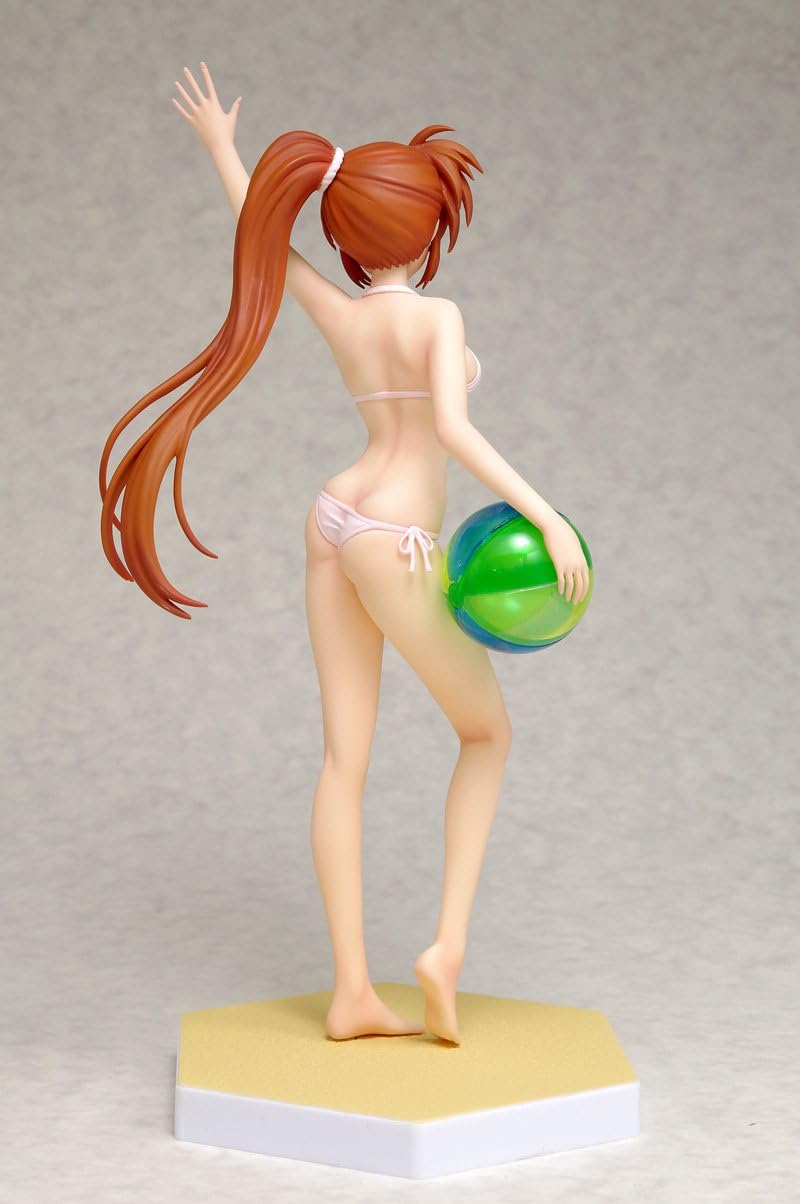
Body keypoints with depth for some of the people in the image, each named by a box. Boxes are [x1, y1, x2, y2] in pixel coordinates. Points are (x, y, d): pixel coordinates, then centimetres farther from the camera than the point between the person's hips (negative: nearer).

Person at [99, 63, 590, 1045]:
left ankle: (352, 993, 4)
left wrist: (220, 145, 37)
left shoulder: (337, 311, 5)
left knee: (346, 757, 5)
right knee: (487, 733, 11)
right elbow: (453, 427, -29)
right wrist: (545, 514, -32)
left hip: (334, 524, 7)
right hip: (394, 547, -6)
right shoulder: (435, 315, -14)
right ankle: (449, 947, -1)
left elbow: (261, 237, 22)